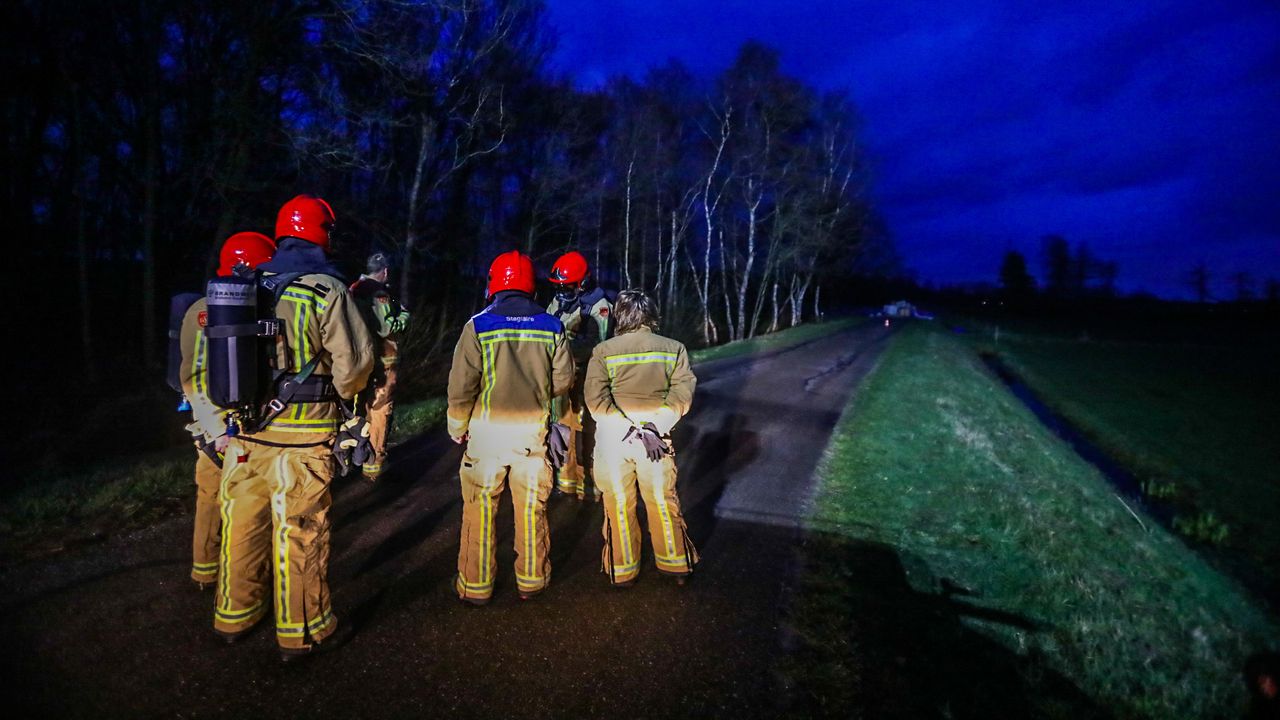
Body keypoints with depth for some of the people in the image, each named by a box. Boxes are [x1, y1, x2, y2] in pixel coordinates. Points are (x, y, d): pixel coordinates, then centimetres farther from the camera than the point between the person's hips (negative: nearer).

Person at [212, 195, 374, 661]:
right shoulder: (327, 290, -12)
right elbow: (354, 361, -13)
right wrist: (339, 393, 6)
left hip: (246, 430, 5)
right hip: (301, 435, -5)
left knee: (242, 524, 18)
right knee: (299, 532, 5)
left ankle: (234, 616, 35)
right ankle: (301, 630, 18)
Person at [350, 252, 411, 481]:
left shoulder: (355, 290, 9)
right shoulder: (378, 293, -16)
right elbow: (385, 328, -23)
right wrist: (404, 316, -6)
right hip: (380, 362, -9)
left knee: (362, 409, 20)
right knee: (380, 412, -1)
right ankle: (373, 465, 4)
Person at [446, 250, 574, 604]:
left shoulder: (478, 325, -9)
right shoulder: (551, 326, 0)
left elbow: (461, 384, -10)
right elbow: (563, 380, 3)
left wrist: (457, 426, 5)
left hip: (488, 428, -2)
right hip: (534, 429, 2)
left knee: (479, 508, 9)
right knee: (531, 507, 13)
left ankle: (476, 585, 19)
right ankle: (531, 580, 26)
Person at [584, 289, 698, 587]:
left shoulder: (604, 350, -3)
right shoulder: (673, 348, 2)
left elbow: (596, 400, -13)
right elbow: (682, 393, -7)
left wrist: (632, 431, -14)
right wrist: (654, 428, -12)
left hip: (613, 438, -1)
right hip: (657, 437, 1)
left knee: (619, 505, 12)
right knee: (663, 501, 16)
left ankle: (623, 572, 24)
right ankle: (676, 566, 29)